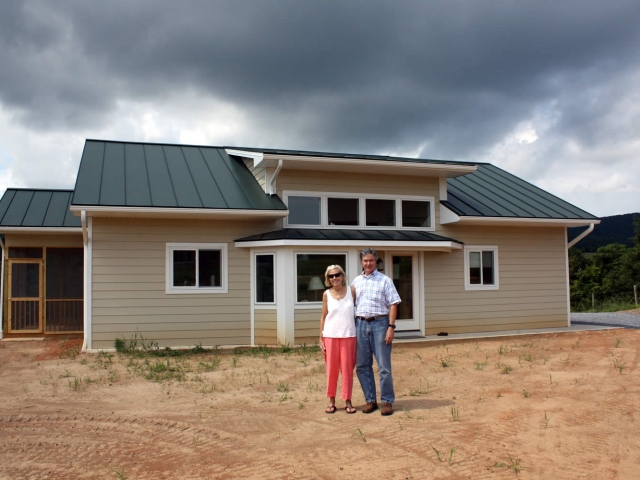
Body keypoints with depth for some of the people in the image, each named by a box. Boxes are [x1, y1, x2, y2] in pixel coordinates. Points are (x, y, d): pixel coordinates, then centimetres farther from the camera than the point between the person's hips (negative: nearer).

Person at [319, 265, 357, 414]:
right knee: (331, 368, 4)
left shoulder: (351, 290, 1)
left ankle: (348, 401, 13)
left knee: (347, 368, 3)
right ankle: (331, 401, 14)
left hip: (348, 335, 0)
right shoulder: (327, 294, 2)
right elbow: (323, 317, 6)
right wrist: (321, 338, 2)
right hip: (330, 336, 0)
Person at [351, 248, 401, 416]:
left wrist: (391, 327, -12)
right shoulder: (356, 281, 12)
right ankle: (370, 400, 17)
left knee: (384, 366, -1)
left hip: (379, 323, -4)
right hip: (360, 324, 4)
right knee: (362, 366, 7)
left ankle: (387, 401, 8)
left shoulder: (385, 280, 1)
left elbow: (393, 304, -3)